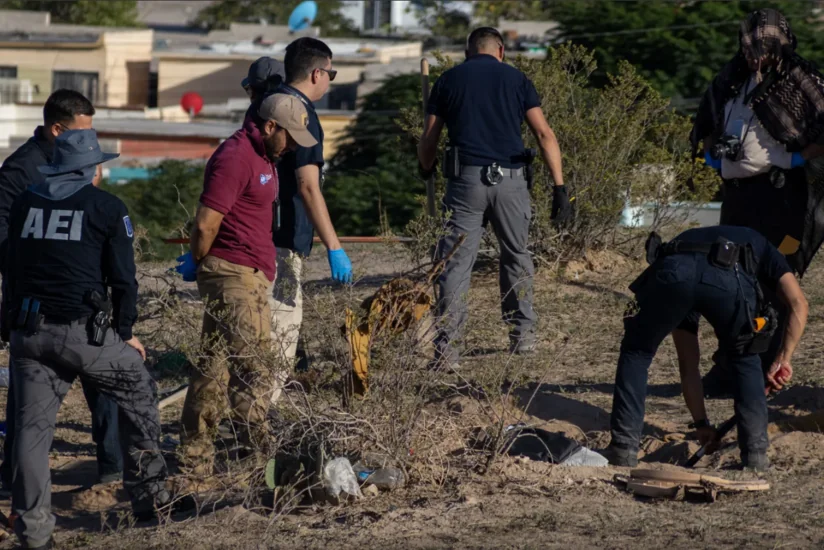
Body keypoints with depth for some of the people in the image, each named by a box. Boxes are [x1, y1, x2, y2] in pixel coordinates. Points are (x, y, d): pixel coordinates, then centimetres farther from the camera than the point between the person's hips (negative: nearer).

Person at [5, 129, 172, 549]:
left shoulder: (24, 203, 12)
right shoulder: (107, 208, 0)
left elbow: (12, 268, 17)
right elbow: (123, 278, -1)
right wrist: (126, 332, 10)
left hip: (28, 330, 3)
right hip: (83, 330, -3)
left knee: (31, 426, 5)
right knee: (137, 393, 18)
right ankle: (148, 495, 19)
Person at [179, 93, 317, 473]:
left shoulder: (264, 157, 17)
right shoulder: (235, 157, -16)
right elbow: (205, 225, -17)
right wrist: (200, 264, -2)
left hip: (252, 277, 10)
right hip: (234, 274, -10)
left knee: (215, 363, 12)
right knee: (249, 367, -9)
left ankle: (196, 454, 17)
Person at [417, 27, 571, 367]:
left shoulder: (448, 80, 11)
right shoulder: (516, 79, 10)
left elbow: (428, 141, 12)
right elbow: (544, 134, 0)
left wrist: (426, 170, 33)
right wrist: (559, 186, -2)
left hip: (466, 179, -1)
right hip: (510, 180, 1)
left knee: (455, 263, -1)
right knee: (517, 256, 21)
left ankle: (447, 348, -11)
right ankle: (522, 335, 27)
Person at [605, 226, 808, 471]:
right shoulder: (759, 247, 43)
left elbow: (688, 365, 44)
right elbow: (798, 303, 21)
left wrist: (702, 424, 48)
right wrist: (783, 359, 24)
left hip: (671, 274, 2)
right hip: (729, 277, -1)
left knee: (636, 353, 28)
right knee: (745, 359, 28)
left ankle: (624, 448, 20)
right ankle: (755, 454, 22)